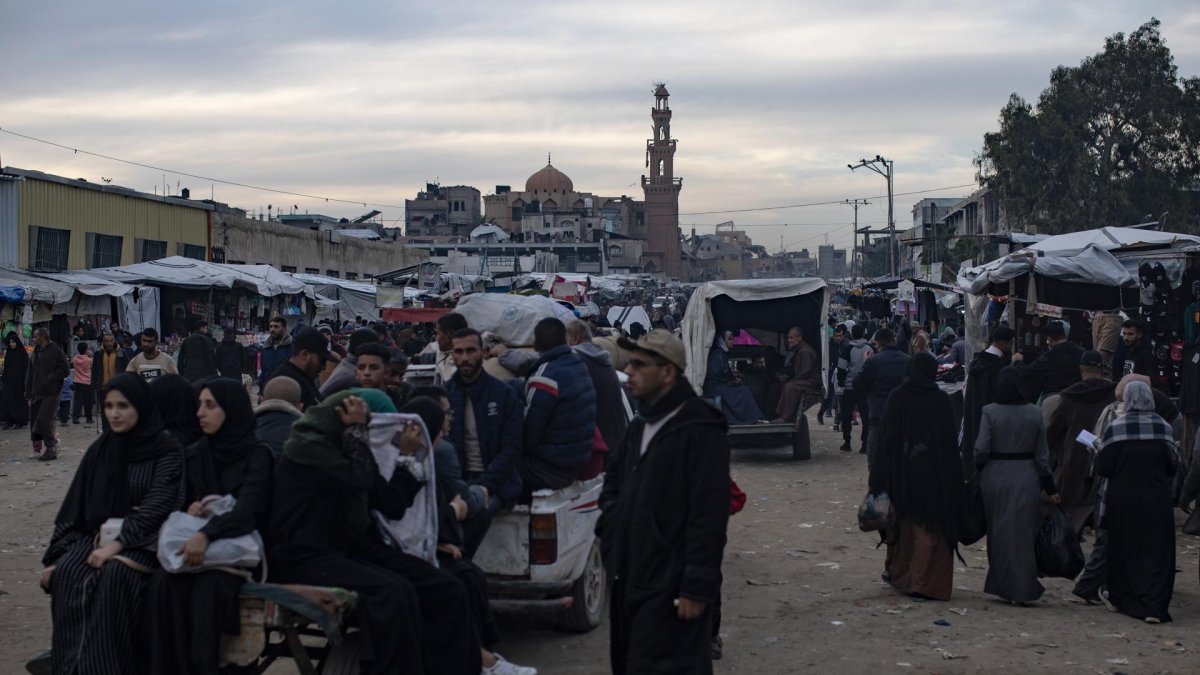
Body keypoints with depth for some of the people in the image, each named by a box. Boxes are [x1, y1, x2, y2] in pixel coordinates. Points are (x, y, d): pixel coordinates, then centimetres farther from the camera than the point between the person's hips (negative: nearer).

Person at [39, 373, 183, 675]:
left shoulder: (166, 451, -4)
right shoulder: (99, 450, 10)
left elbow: (159, 503, -15)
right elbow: (75, 506, 10)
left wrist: (118, 544, -26)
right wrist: (55, 557, -1)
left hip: (143, 540, -4)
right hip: (98, 535, 4)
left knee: (114, 574, -36)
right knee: (67, 573, -28)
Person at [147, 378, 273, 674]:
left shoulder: (257, 454, -4)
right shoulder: (193, 454, 12)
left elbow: (248, 509, -19)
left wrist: (206, 534, -36)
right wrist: (190, 510, -8)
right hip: (193, 541, 4)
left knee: (208, 587, -35)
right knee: (164, 582, -28)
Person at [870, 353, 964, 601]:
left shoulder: (896, 397, -4)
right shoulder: (941, 400, -6)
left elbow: (886, 439, -3)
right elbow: (951, 442, -3)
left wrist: (879, 482, 1)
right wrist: (954, 481, 4)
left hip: (902, 472, 1)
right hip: (934, 475, -1)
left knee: (904, 524, 16)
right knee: (931, 528, 3)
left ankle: (898, 573, 27)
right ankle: (925, 582, -2)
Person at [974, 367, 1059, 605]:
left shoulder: (990, 412, -9)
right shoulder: (1035, 413, -2)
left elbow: (982, 450, -11)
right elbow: (1042, 454, 2)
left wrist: (977, 466, 10)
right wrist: (1050, 487, 8)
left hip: (995, 477, -1)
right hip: (1026, 478, 1)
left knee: (999, 532, 11)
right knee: (1024, 532, 7)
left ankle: (1002, 586, 15)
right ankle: (1023, 591, 4)